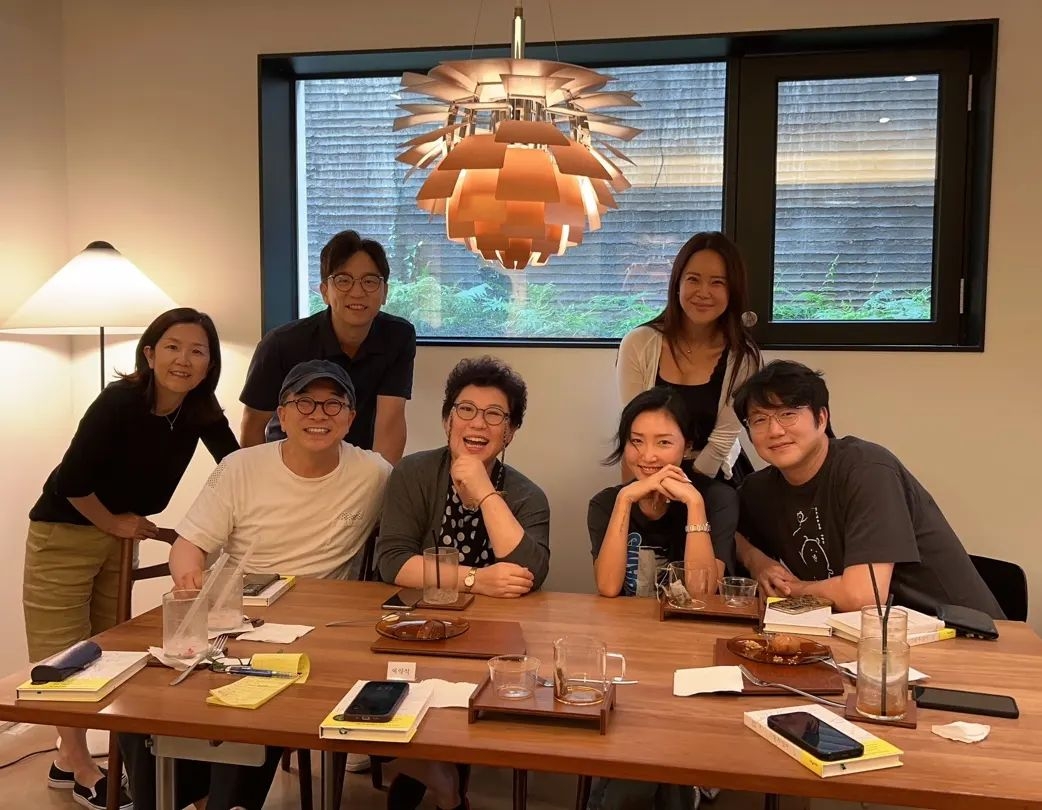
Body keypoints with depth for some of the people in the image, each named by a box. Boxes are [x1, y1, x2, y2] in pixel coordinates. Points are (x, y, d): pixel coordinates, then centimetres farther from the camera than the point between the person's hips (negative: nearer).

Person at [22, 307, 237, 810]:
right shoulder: (120, 401, -28)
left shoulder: (201, 411, -11)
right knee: (66, 654, 2)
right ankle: (81, 769, 18)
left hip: (123, 536, 6)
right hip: (64, 533, -6)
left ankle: (69, 757, 31)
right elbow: (72, 480, -25)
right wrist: (113, 523, -12)